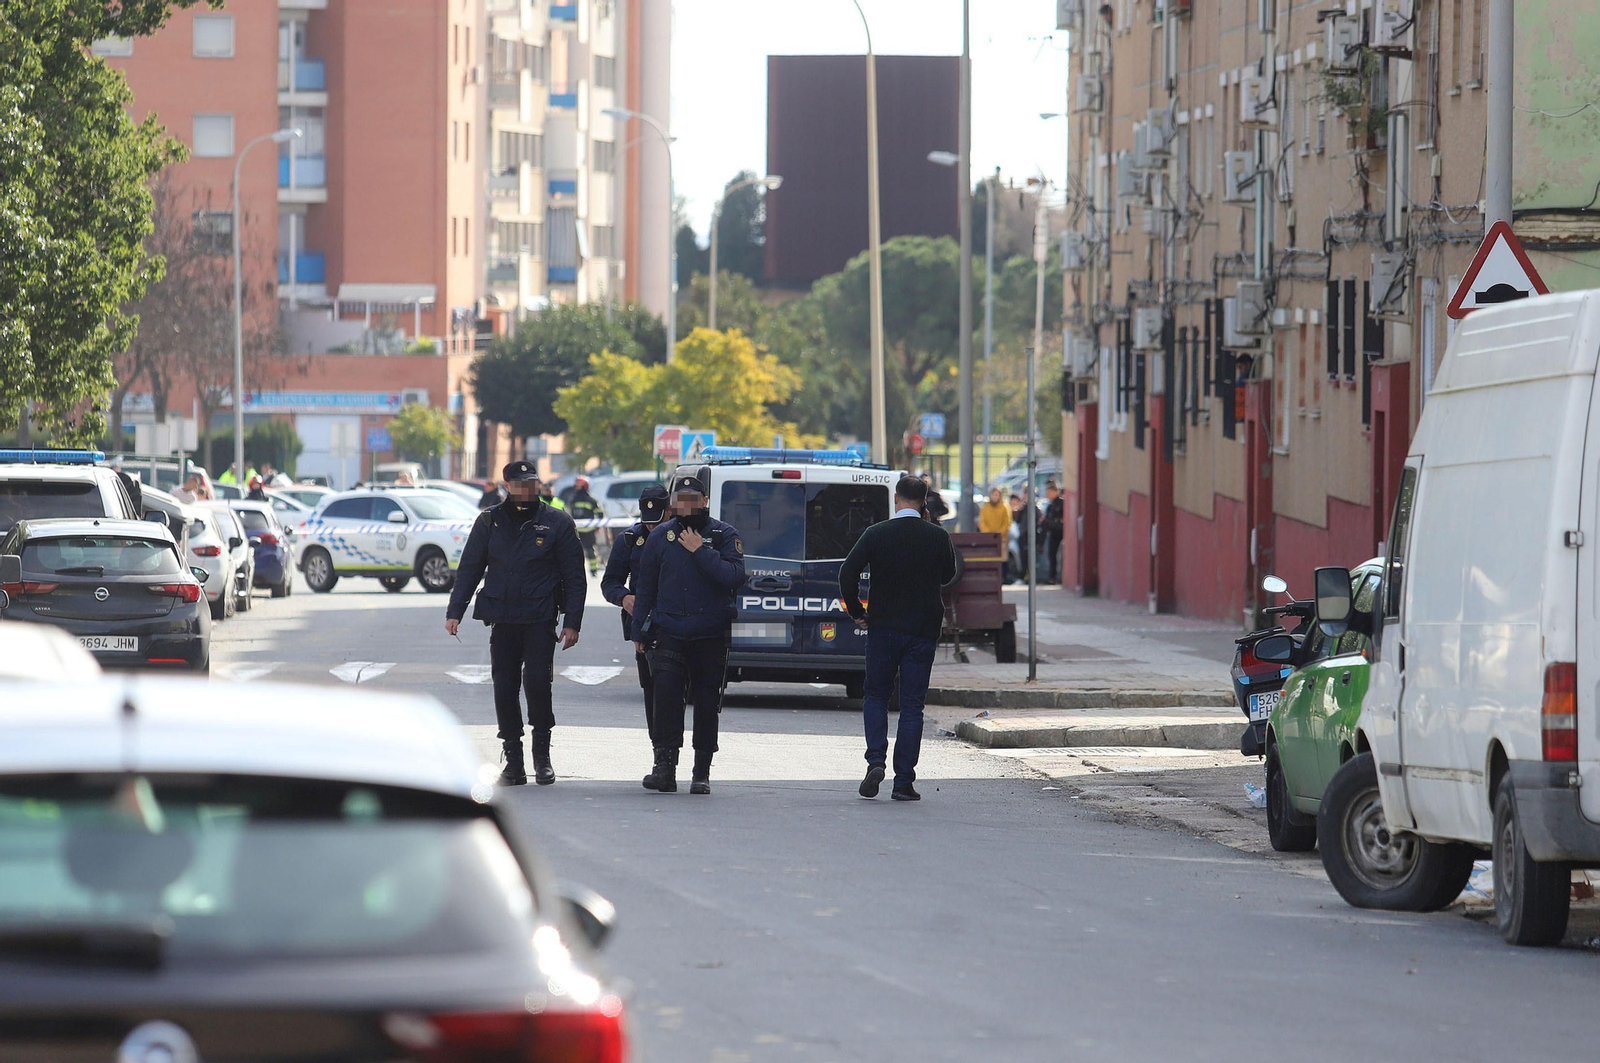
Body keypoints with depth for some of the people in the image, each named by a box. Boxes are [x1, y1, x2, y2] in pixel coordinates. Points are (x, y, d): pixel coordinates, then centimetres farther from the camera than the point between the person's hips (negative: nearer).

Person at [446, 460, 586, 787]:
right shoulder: (490, 522, 9)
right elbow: (469, 569, 12)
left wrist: (572, 623, -3)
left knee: (537, 681, -15)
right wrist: (455, 611, 3)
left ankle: (542, 755, 0)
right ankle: (513, 761, 10)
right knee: (504, 686, 2)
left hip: (540, 620, -3)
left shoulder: (557, 523, 3)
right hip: (502, 619, 3)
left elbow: (574, 576, 3)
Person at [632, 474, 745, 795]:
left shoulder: (724, 535, 2)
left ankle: (702, 773, 11)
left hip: (711, 635, -1)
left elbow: (734, 577, -13)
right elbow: (646, 585, 16)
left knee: (707, 702, 3)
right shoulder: (660, 536, 9)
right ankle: (665, 766, -15)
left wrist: (700, 551, -16)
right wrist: (639, 631, 15)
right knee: (666, 693, -15)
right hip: (668, 632, 1)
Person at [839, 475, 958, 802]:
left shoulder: (876, 535, -6)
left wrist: (856, 612, 0)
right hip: (923, 630, 1)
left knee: (876, 697, 15)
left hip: (883, 627, 0)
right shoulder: (937, 537, -4)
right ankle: (904, 781, 1)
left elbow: (848, 573, -12)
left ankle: (875, 760, -6)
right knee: (912, 705, 4)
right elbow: (948, 576, 11)